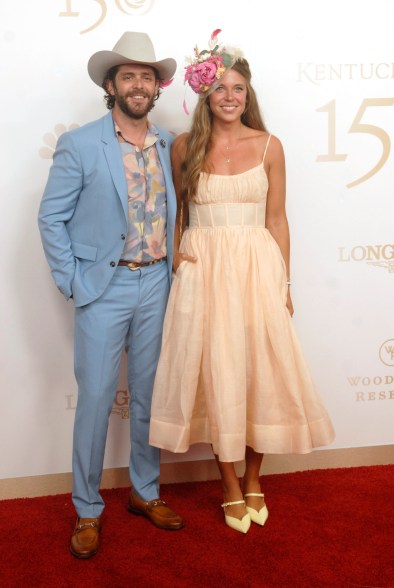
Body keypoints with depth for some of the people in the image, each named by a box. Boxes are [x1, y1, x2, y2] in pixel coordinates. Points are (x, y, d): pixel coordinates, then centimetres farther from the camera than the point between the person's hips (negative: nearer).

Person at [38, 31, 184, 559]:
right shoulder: (79, 145, -6)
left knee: (149, 396, 13)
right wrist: (72, 284, -8)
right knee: (95, 400, 2)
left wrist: (175, 266, 4)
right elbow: (51, 218, -4)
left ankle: (146, 493, 31)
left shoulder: (171, 145, 7)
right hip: (104, 288, -4)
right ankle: (88, 511, 19)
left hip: (157, 285, 4)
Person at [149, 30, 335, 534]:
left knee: (260, 370, 5)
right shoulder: (184, 146, 4)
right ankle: (230, 486, 22)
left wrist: (283, 283, 2)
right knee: (214, 373, 4)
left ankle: (253, 478, 26)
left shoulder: (269, 146, 3)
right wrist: (176, 253, -2)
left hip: (256, 267, 0)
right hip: (202, 270, 0)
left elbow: (276, 219, 4)